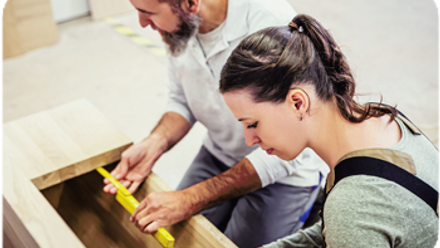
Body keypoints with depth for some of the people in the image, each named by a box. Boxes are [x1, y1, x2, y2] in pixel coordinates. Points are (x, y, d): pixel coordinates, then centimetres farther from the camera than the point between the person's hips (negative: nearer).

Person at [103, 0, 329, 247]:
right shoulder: (180, 25, -12)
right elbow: (182, 101, 4)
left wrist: (190, 199, -31)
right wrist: (155, 143, -17)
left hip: (286, 169, -5)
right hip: (219, 154, 6)